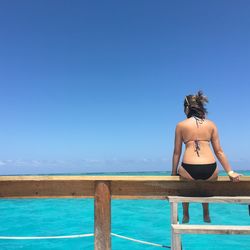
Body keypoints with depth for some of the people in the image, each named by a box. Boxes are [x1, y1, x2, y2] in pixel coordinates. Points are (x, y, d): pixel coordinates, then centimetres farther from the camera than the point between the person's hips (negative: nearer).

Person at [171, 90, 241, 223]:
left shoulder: (180, 125, 5)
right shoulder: (211, 124, 9)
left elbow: (177, 152, 7)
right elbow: (219, 151, 8)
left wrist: (173, 173, 15)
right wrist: (230, 172, 14)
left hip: (189, 170, -2)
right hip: (210, 170, 2)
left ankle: (185, 216, 40)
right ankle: (206, 215, 49)